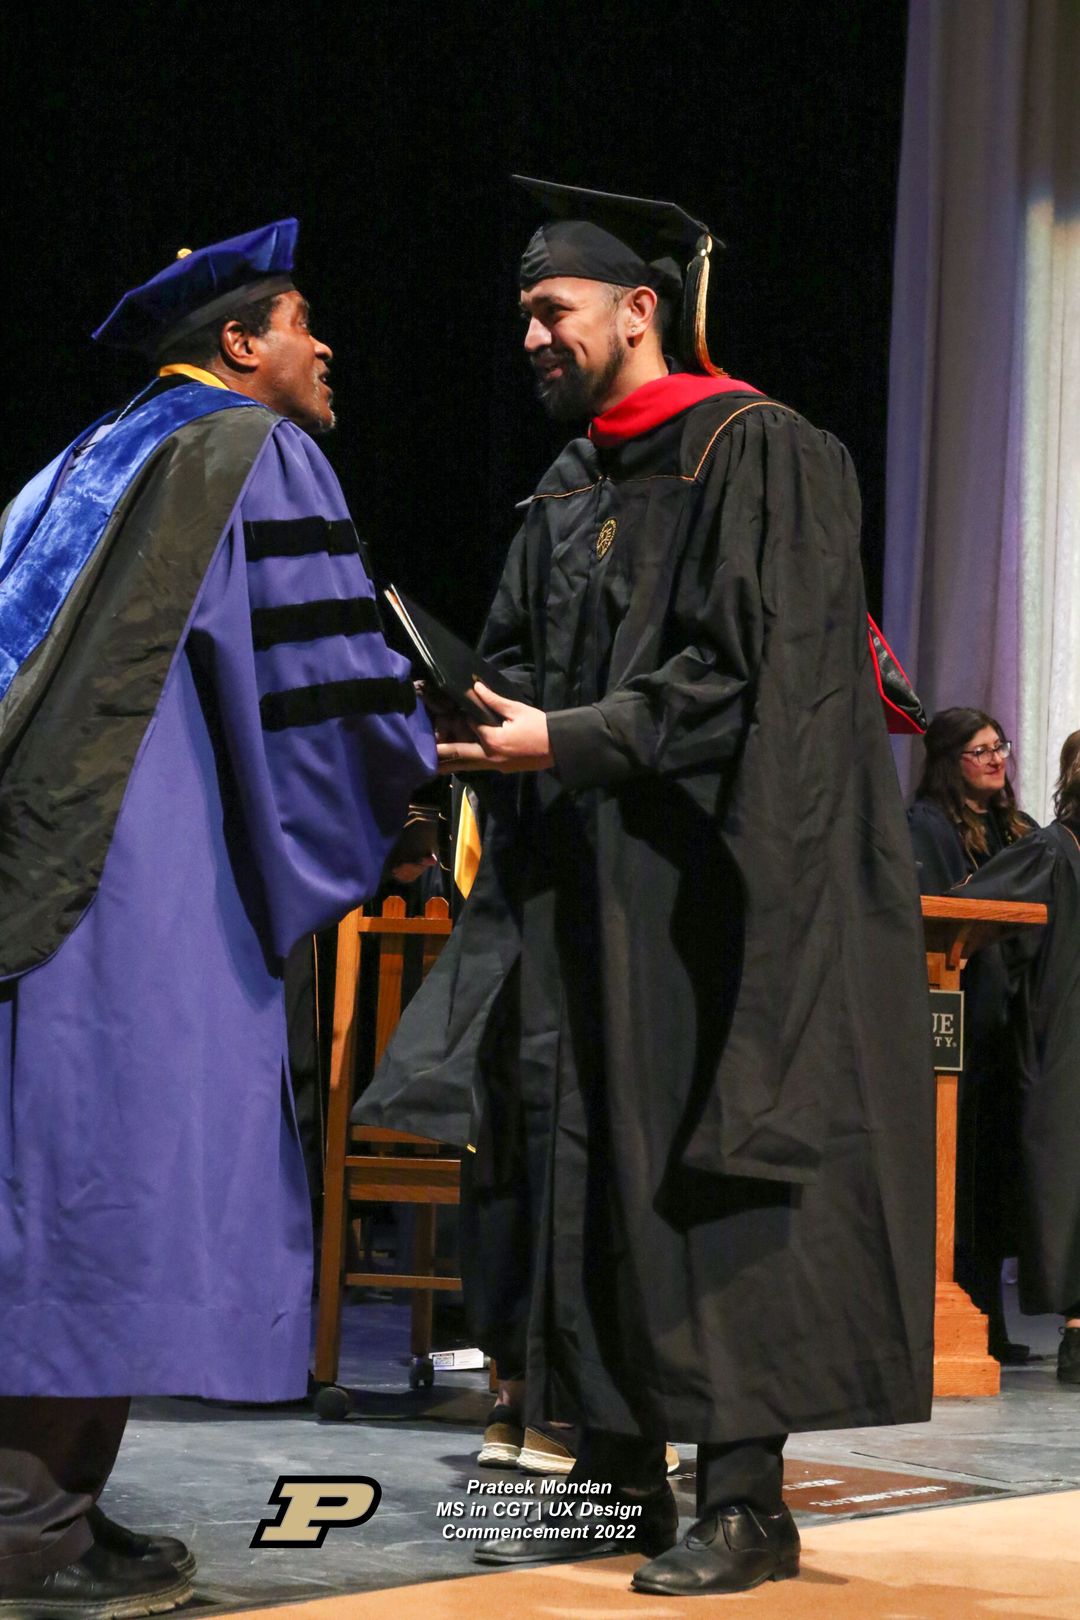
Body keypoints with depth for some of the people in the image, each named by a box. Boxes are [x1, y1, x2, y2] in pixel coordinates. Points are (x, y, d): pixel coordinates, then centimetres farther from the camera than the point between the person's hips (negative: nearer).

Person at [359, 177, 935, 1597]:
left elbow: (746, 677, -15)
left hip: (702, 889, -8)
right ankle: (615, 1475, 12)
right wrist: (486, 721, -2)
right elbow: (521, 659, 21)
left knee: (703, 1168, -9)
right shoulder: (568, 493, 18)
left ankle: (745, 1502, -6)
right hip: (578, 890, 8)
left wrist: (568, 743, -17)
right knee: (592, 1180, 6)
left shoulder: (754, 455, -7)